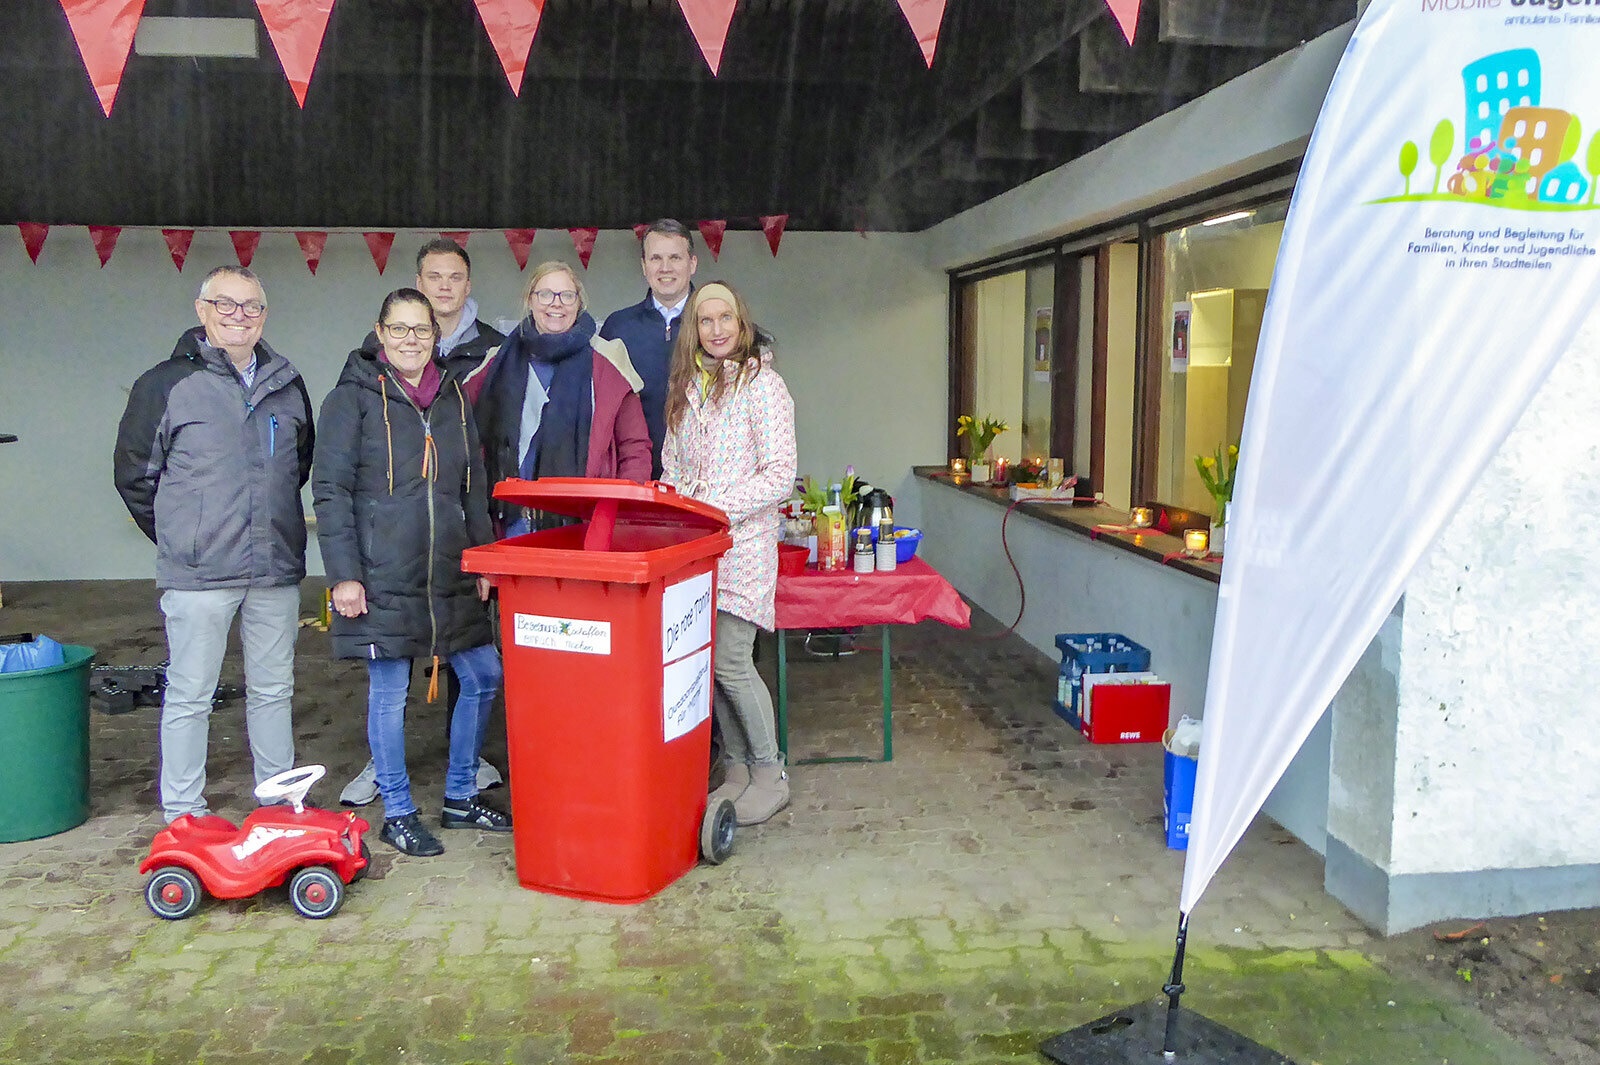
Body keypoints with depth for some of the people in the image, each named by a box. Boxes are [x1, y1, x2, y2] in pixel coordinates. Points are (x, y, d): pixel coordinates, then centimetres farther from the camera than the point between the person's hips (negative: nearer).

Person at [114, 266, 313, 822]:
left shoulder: (287, 385, 11)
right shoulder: (166, 384, -2)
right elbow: (134, 473, 4)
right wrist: (181, 538, 6)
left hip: (277, 570, 4)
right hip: (199, 573, -4)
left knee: (273, 691, 13)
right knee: (189, 696, 3)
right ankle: (183, 818, 14)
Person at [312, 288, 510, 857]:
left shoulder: (454, 397, 12)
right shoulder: (353, 399, -3)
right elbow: (330, 493, -6)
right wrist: (343, 574, -12)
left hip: (450, 573, 5)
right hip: (382, 575, -5)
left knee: (483, 677, 7)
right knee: (388, 692, 3)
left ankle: (460, 798, 24)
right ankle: (398, 814, 19)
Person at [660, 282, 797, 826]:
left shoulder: (762, 384, -5)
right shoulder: (684, 386, 14)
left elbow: (780, 475, -11)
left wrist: (714, 510, -18)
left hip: (743, 542, -6)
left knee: (730, 660, -9)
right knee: (706, 659, 6)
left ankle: (770, 776, 8)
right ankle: (736, 767, 21)